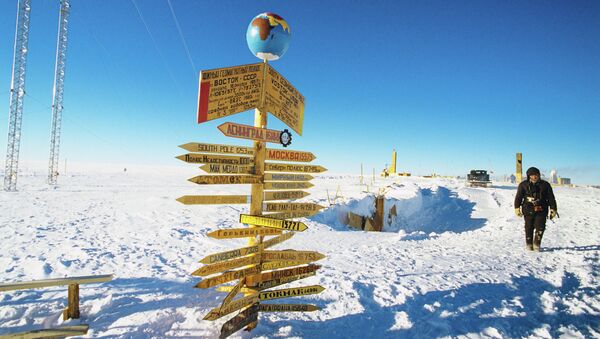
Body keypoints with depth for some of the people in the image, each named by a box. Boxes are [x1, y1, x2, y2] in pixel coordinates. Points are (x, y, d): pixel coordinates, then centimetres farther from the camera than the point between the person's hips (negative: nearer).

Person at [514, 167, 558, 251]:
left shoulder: (545, 185, 6)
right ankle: (529, 244, 20)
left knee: (540, 228, -7)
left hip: (541, 210, 0)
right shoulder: (523, 185, 4)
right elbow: (518, 197, 4)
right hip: (528, 210, 0)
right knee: (529, 228, 6)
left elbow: (551, 198, 8)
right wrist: (517, 208, -4)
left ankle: (537, 244, 6)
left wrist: (553, 209, 3)